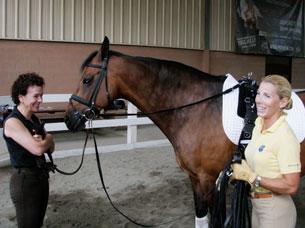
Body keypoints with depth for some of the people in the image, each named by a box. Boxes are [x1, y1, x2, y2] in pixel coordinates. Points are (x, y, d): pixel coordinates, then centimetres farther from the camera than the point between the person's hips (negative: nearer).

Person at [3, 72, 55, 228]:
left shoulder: (34, 119, 8)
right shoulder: (13, 122, -19)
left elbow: (50, 148, 9)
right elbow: (38, 149, -27)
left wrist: (43, 141, -14)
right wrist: (48, 138, -6)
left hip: (41, 176, 8)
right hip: (25, 180, -8)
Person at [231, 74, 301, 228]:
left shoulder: (285, 137, -24)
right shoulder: (258, 124, -1)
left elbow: (291, 186, -25)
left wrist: (251, 177, -25)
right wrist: (237, 171, -3)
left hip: (275, 211, -8)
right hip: (256, 204, 8)